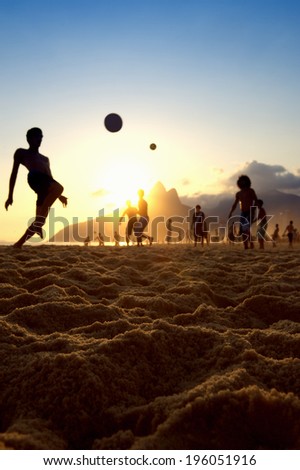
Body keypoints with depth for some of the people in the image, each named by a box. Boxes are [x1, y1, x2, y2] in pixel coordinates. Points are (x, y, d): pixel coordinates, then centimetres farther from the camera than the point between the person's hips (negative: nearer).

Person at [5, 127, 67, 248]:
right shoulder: (21, 152, 24)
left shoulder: (45, 159, 40)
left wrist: (59, 196, 24)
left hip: (46, 186, 6)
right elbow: (14, 173, 16)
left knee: (40, 220, -6)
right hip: (35, 177, -6)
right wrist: (10, 196, 6)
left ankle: (19, 243, -1)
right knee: (58, 187, -37)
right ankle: (37, 225, -36)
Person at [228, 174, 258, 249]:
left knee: (246, 229, -21)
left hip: (249, 213, -5)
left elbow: (256, 201, -6)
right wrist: (230, 213, 5)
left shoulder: (250, 191, 0)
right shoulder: (238, 194, 14)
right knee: (243, 231, 1)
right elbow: (235, 204, 17)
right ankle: (245, 247, 7)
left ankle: (251, 244, -13)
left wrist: (253, 210, -19)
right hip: (243, 213, 5)